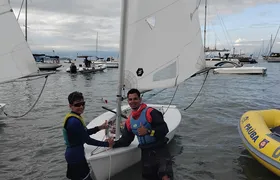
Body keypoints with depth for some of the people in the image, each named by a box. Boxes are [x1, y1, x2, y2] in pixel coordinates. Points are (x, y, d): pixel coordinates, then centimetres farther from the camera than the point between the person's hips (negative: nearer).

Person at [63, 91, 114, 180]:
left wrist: (100, 127, 10)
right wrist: (106, 144, -11)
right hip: (76, 157, -10)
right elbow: (88, 140, -21)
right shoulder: (74, 121, -25)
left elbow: (85, 133, 15)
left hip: (72, 155, 10)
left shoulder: (73, 117, 5)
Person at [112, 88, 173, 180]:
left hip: (160, 149, -5)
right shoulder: (129, 121, 8)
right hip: (146, 152, 6)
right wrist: (114, 144, -1)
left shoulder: (151, 112, -11)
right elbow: (125, 140, 13)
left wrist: (148, 131, -25)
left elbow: (164, 129, -17)